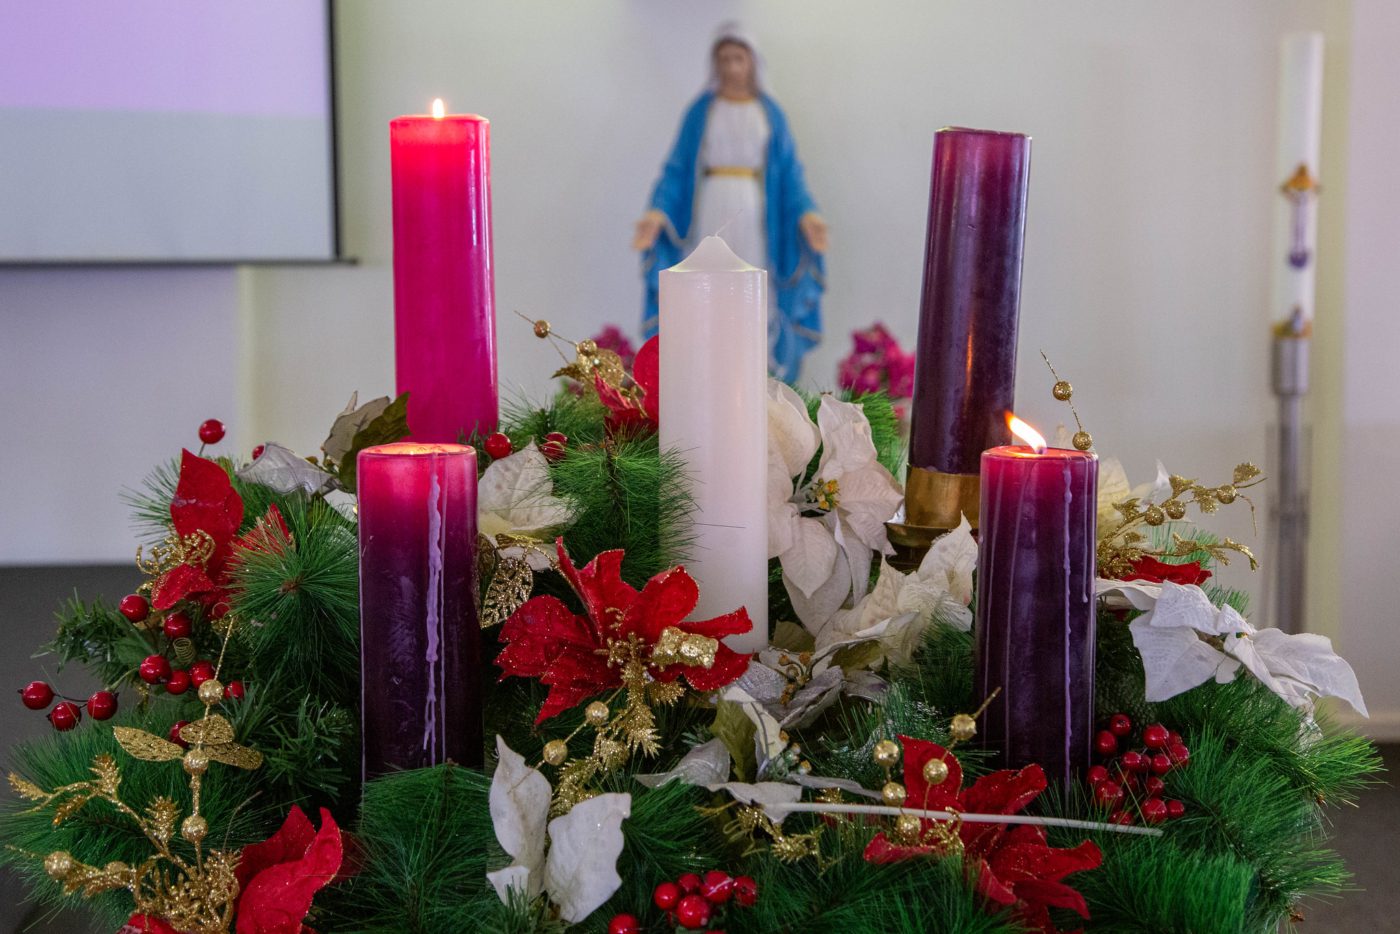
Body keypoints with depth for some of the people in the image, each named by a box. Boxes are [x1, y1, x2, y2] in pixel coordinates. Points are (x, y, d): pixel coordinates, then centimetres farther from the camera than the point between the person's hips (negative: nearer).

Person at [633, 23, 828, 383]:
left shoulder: (770, 113, 9)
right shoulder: (700, 111, 7)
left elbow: (789, 172, 6)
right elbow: (678, 168, 3)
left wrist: (806, 213, -10)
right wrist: (658, 211, -13)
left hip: (754, 216, 1)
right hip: (710, 214, -1)